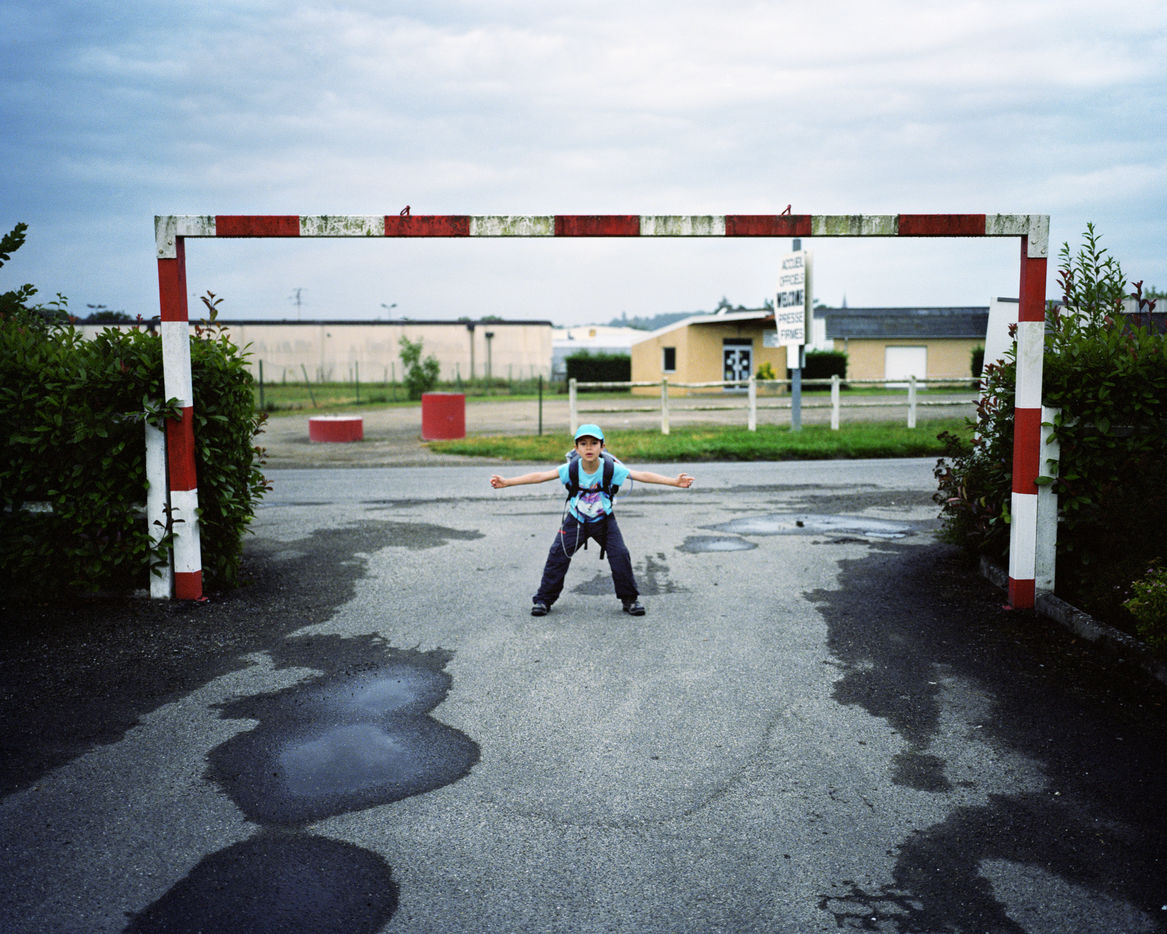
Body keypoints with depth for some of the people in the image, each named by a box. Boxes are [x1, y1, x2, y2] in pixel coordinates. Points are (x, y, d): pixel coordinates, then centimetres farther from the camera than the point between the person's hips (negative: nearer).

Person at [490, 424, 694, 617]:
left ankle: (630, 598, 11)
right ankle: (544, 598, 12)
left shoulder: (611, 469, -20)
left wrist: (674, 481, -32)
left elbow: (642, 475, -24)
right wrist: (506, 482, -22)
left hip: (604, 521, 0)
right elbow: (540, 476, -18)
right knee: (558, 555, -5)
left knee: (620, 555, -9)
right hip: (575, 521, 1)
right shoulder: (571, 469, -18)